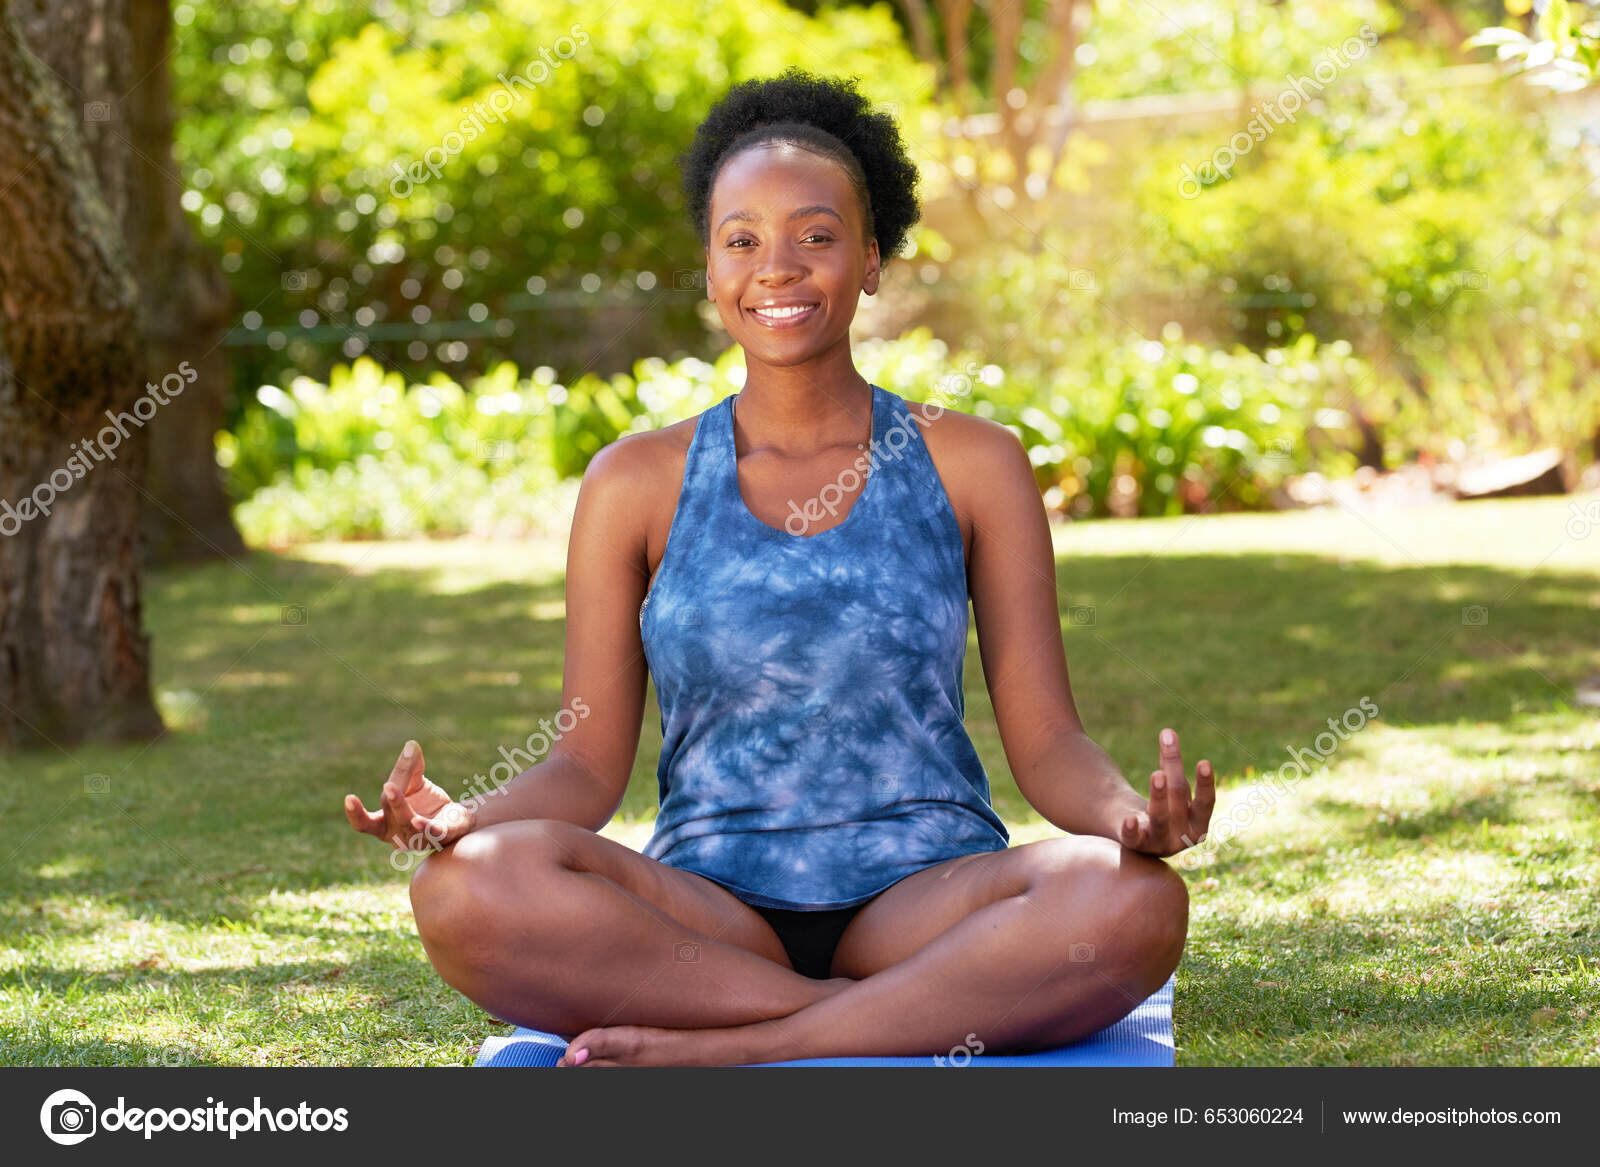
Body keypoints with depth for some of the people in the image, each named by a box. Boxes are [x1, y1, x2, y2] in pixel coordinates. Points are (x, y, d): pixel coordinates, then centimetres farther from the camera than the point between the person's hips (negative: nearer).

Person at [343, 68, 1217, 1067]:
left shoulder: (971, 465, 9)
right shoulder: (638, 485, 10)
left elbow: (1046, 738, 5)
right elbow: (589, 762, 7)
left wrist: (1128, 812, -19)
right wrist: (465, 816, -16)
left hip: (926, 894, 0)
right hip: (709, 915, 0)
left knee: (1135, 900, -33)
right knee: (470, 885, -32)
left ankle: (714, 1051, -27)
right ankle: (951, 1019, -25)